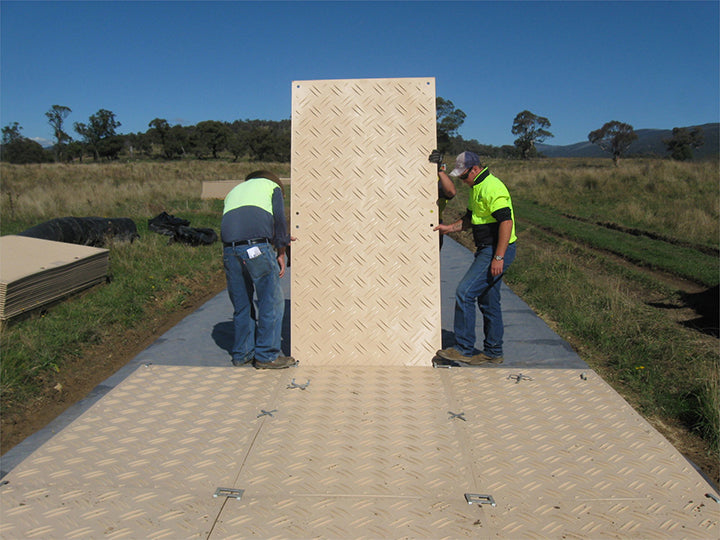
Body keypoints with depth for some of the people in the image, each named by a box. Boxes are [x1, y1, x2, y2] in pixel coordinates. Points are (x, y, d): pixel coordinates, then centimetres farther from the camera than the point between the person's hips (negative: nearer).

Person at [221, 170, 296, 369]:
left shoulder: (233, 192, 35)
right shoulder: (271, 186, 21)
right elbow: (279, 219, 6)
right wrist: (281, 252, 13)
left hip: (229, 249, 6)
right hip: (257, 247, -5)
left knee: (241, 305, 15)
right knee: (272, 302, 3)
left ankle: (242, 354, 22)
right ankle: (267, 356, 6)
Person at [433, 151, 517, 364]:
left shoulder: (492, 188, -18)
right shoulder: (477, 188, 16)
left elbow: (506, 222, -24)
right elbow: (471, 218, 27)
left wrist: (498, 257, -26)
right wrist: (449, 228, 13)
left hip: (497, 251, -11)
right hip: (487, 250, 11)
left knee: (465, 293, -12)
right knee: (488, 301, 13)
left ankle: (464, 349, -4)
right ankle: (493, 353, 22)